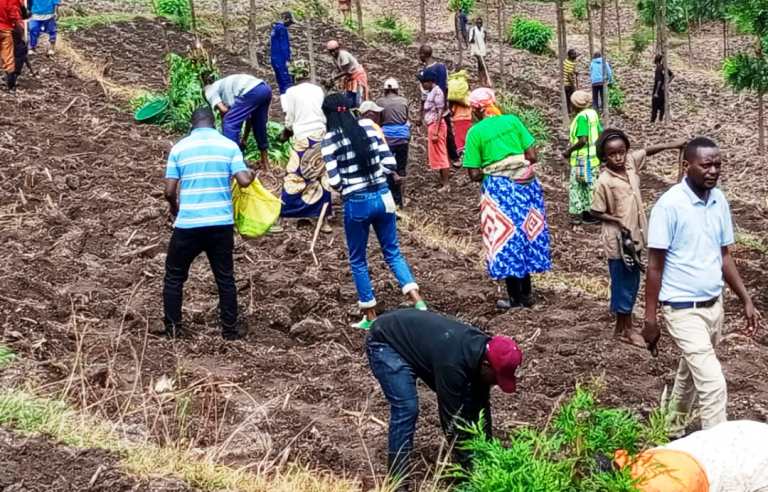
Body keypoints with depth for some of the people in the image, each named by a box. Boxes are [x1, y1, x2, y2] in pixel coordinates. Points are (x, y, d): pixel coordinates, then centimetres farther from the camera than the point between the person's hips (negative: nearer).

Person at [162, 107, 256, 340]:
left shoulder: (179, 148, 1)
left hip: (188, 224, -1)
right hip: (221, 224, 1)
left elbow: (170, 191, -1)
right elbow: (244, 180, -8)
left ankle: (173, 327, 16)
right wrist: (251, 173, 15)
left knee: (174, 276, 15)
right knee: (225, 278, 13)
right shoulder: (229, 146, 1)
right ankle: (229, 329, 15)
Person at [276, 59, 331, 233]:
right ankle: (325, 222, 11)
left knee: (293, 179, -1)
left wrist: (285, 135, 15)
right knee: (322, 179, 8)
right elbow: (325, 116, 9)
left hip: (303, 139, -4)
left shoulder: (292, 92, -5)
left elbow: (290, 122, -2)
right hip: (321, 136, 4)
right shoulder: (319, 90, 7)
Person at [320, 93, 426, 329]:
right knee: (393, 253, 16)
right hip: (382, 197, 4)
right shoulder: (368, 127, 0)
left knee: (358, 261, 13)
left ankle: (370, 317, 19)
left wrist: (347, 187, 9)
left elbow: (334, 181, -12)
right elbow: (390, 163, -1)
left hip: (356, 203, -4)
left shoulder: (330, 139, -10)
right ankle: (418, 302, 1)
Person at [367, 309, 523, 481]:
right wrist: (470, 464, -24)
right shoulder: (452, 362, -39)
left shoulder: (481, 352, -13)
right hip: (386, 342, -8)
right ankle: (398, 482, -15)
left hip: (417, 339, 8)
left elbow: (480, 408, -3)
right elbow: (452, 417, -31)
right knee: (407, 408, -23)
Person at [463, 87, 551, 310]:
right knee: (525, 235, 16)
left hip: (498, 188, -4)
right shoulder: (512, 121, 2)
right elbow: (532, 156, 0)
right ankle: (526, 293, 22)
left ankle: (516, 297, 12)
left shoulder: (475, 132, -7)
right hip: (525, 183, 4)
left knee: (506, 240, 7)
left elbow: (475, 174, -8)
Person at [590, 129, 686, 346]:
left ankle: (622, 325, 30)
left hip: (635, 236, 7)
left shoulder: (630, 162, -5)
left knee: (632, 282, 17)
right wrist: (619, 222, -22)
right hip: (618, 240, -7)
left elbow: (648, 150, 7)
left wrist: (674, 145, -5)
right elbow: (596, 212, -13)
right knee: (623, 283, 6)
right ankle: (626, 329, 19)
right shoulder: (604, 182, -21)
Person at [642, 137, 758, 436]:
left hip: (714, 305, 7)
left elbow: (724, 256, 12)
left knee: (692, 373, 21)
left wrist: (746, 300, 6)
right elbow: (655, 266, -13)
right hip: (683, 310, -7)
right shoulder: (669, 205, -17)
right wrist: (650, 319, -11)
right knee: (713, 385, -12)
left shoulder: (720, 201, 3)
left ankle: (673, 431, 40)